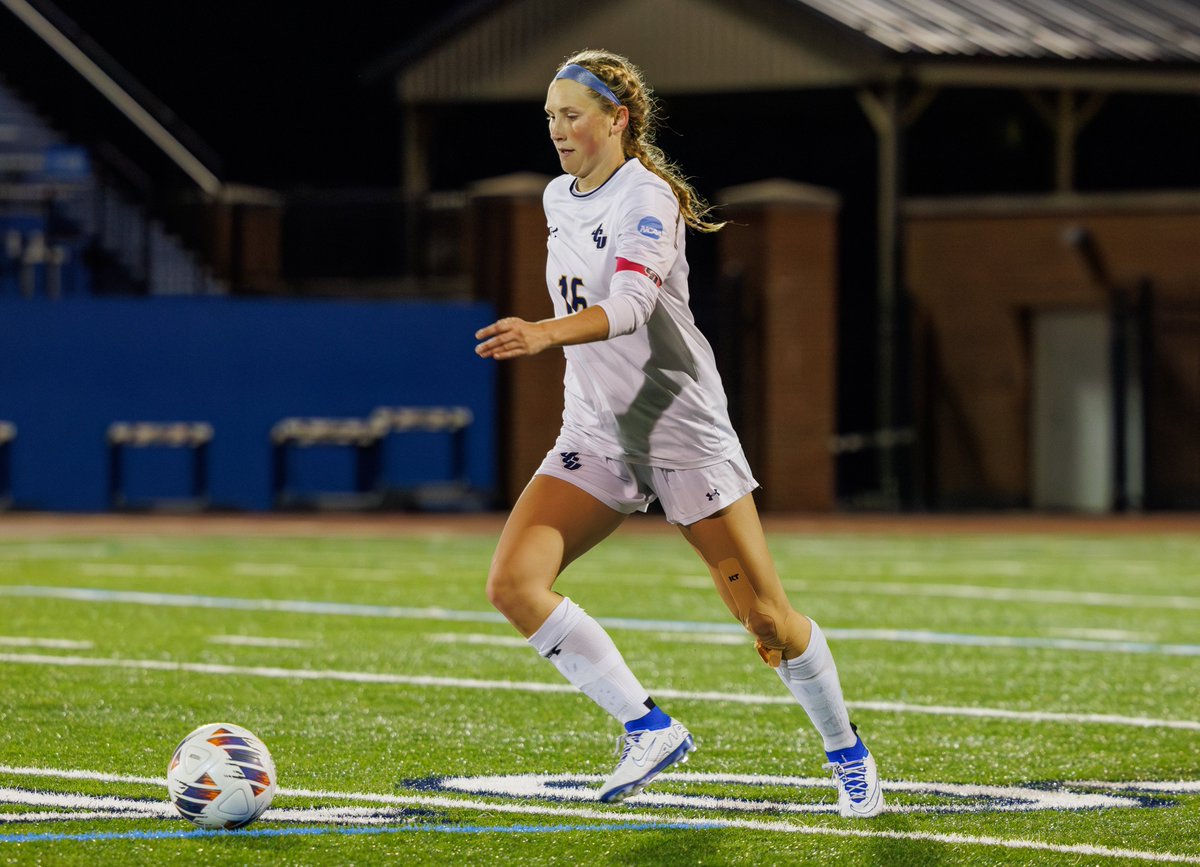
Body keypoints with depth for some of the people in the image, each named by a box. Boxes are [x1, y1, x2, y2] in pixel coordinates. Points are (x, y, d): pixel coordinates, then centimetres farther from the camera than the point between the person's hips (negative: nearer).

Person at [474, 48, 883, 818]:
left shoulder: (646, 198, -16)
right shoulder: (559, 198, 8)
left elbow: (630, 302, -34)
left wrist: (545, 334, -50)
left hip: (682, 428, -7)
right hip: (596, 435, 7)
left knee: (767, 621, -2)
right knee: (514, 583, -16)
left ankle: (846, 752, 24)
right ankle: (650, 729, -8)